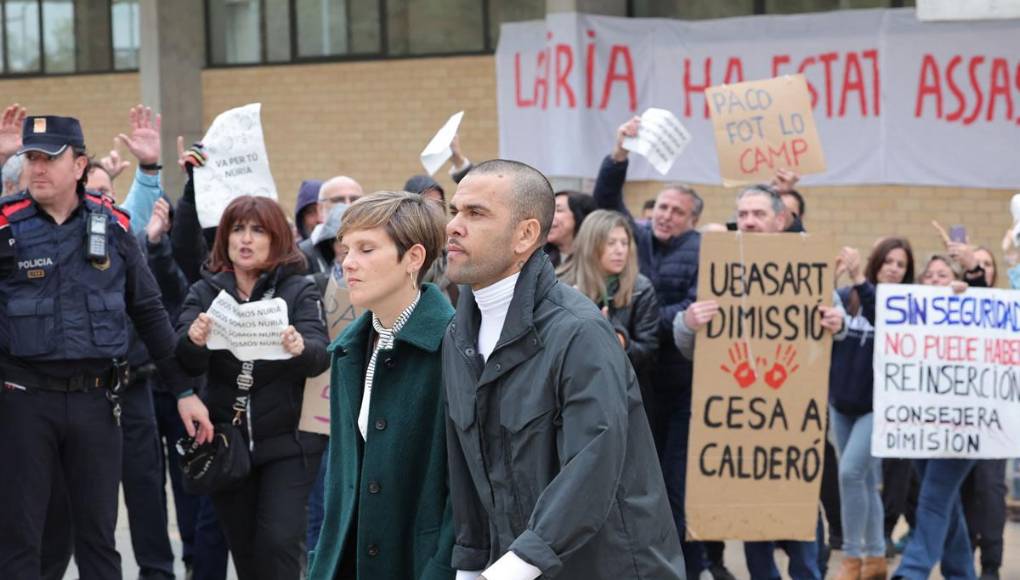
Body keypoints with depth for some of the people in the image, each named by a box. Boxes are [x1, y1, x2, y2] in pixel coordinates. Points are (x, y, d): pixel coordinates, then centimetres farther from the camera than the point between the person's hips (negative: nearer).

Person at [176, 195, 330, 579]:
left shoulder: (299, 291, -1)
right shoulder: (205, 292, 5)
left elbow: (319, 355, -15)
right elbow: (187, 361, -10)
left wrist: (300, 348, -39)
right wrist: (194, 341, -33)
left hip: (287, 442, -3)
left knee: (279, 541, -13)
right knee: (243, 548, 9)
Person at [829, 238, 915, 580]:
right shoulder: (845, 296, 3)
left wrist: (860, 280, -36)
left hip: (877, 405, -4)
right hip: (841, 403, 4)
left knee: (851, 472, -16)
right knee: (866, 480, 12)